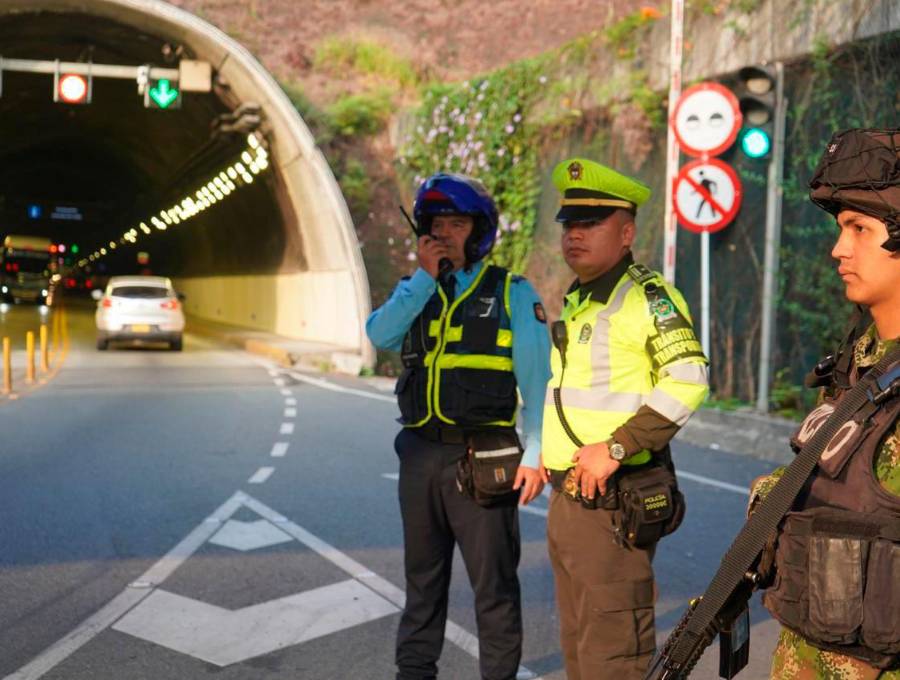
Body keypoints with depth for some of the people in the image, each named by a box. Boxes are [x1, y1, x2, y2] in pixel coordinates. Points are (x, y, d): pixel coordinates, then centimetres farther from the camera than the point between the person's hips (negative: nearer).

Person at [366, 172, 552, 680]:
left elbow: (536, 379, -5)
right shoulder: (418, 292, 14)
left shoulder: (512, 292, 1)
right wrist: (425, 277, -10)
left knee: (494, 583, 1)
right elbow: (379, 334, -6)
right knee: (423, 577, 17)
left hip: (483, 458, -5)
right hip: (421, 454, 5)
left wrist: (535, 454, -12)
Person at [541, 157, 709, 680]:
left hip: (612, 503, -9)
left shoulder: (648, 295, -12)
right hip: (568, 498, 9)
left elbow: (688, 380, -23)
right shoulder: (578, 300, 16)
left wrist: (617, 446, -25)